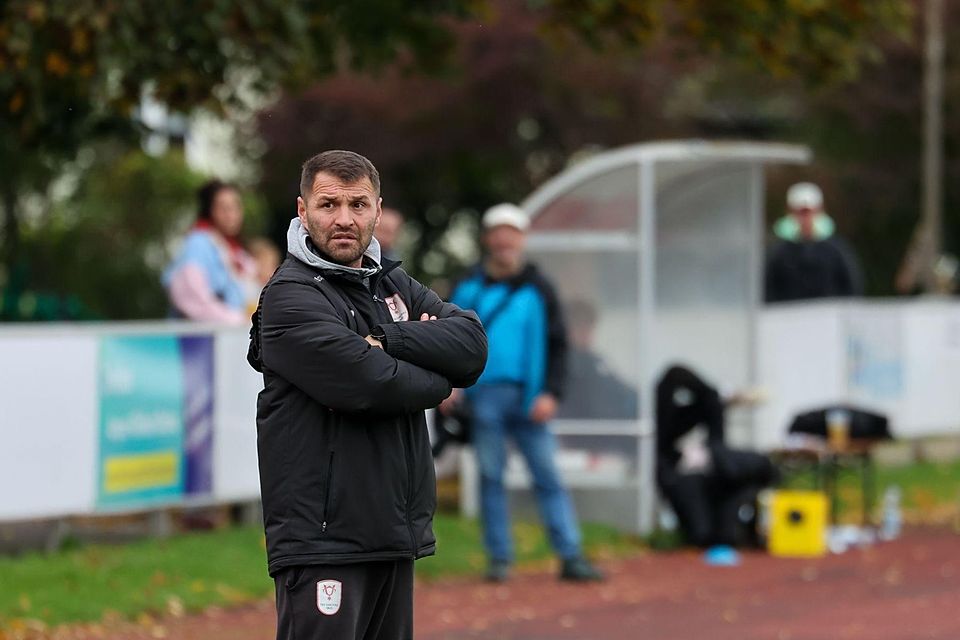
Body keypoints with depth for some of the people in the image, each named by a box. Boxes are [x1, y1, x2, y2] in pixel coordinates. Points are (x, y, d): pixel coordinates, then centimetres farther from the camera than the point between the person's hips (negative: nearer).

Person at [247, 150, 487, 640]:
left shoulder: (395, 286, 16)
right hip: (323, 539, -8)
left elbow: (471, 343, 0)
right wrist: (437, 382, -1)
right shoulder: (291, 297, -8)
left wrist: (384, 340, -13)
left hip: (395, 532, 8)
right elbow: (370, 386, -19)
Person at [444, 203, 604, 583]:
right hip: (485, 395, 0)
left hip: (527, 397, 0)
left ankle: (570, 555, -3)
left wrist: (550, 393, -4)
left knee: (547, 475, -3)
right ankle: (499, 558, 8)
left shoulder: (537, 289, 8)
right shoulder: (469, 288, 9)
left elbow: (557, 344, 7)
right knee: (491, 476, 3)